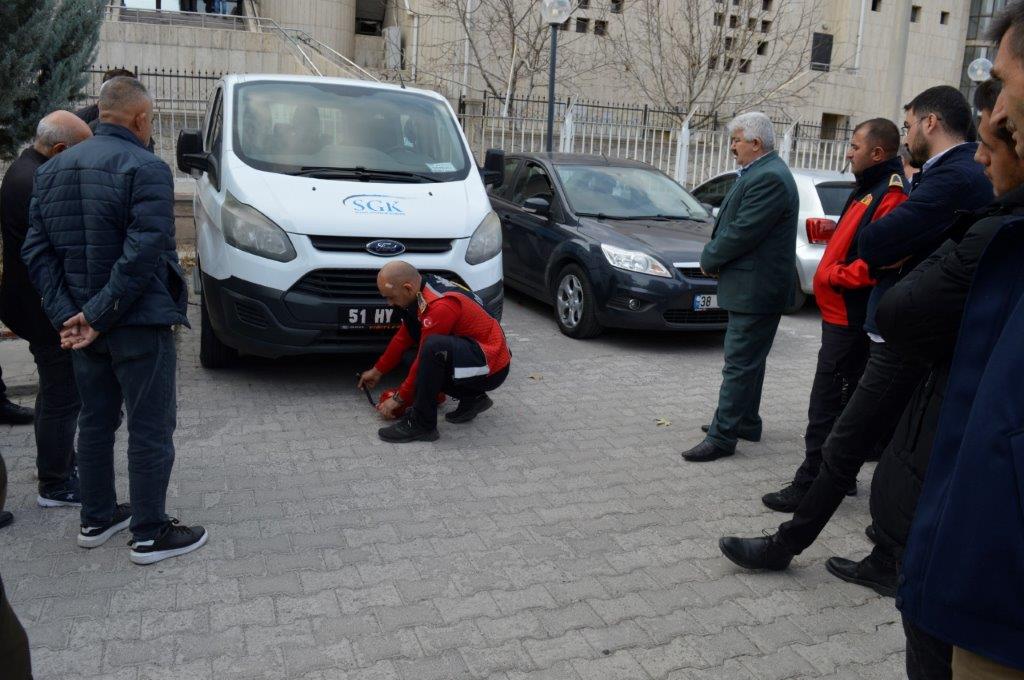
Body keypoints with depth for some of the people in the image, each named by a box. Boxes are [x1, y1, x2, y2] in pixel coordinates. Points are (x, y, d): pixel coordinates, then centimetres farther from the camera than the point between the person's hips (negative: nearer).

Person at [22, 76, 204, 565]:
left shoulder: (52, 170, 9)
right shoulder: (146, 168, -14)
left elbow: (36, 251, 4)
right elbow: (144, 253, -24)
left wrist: (65, 315, -4)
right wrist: (99, 314, -18)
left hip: (81, 324, 7)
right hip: (139, 324, -7)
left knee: (95, 421, 19)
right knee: (150, 429, 2)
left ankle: (96, 519, 31)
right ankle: (150, 534, 11)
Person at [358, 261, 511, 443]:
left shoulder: (440, 306, -26)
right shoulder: (424, 287, 3)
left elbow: (426, 357, -19)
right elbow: (404, 337, 14)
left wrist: (399, 399, -7)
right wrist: (377, 371, 22)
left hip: (492, 369, -10)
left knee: (434, 348, -33)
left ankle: (422, 424, -18)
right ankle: (472, 398, 12)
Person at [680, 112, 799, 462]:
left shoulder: (768, 178, -20)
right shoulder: (761, 172, 13)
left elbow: (741, 233, -23)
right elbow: (732, 223, 17)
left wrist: (709, 259, -8)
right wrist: (714, 255, 3)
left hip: (755, 289, -11)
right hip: (752, 286, 11)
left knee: (740, 364, -5)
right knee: (747, 361, 19)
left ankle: (722, 436, 0)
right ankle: (746, 422, 32)